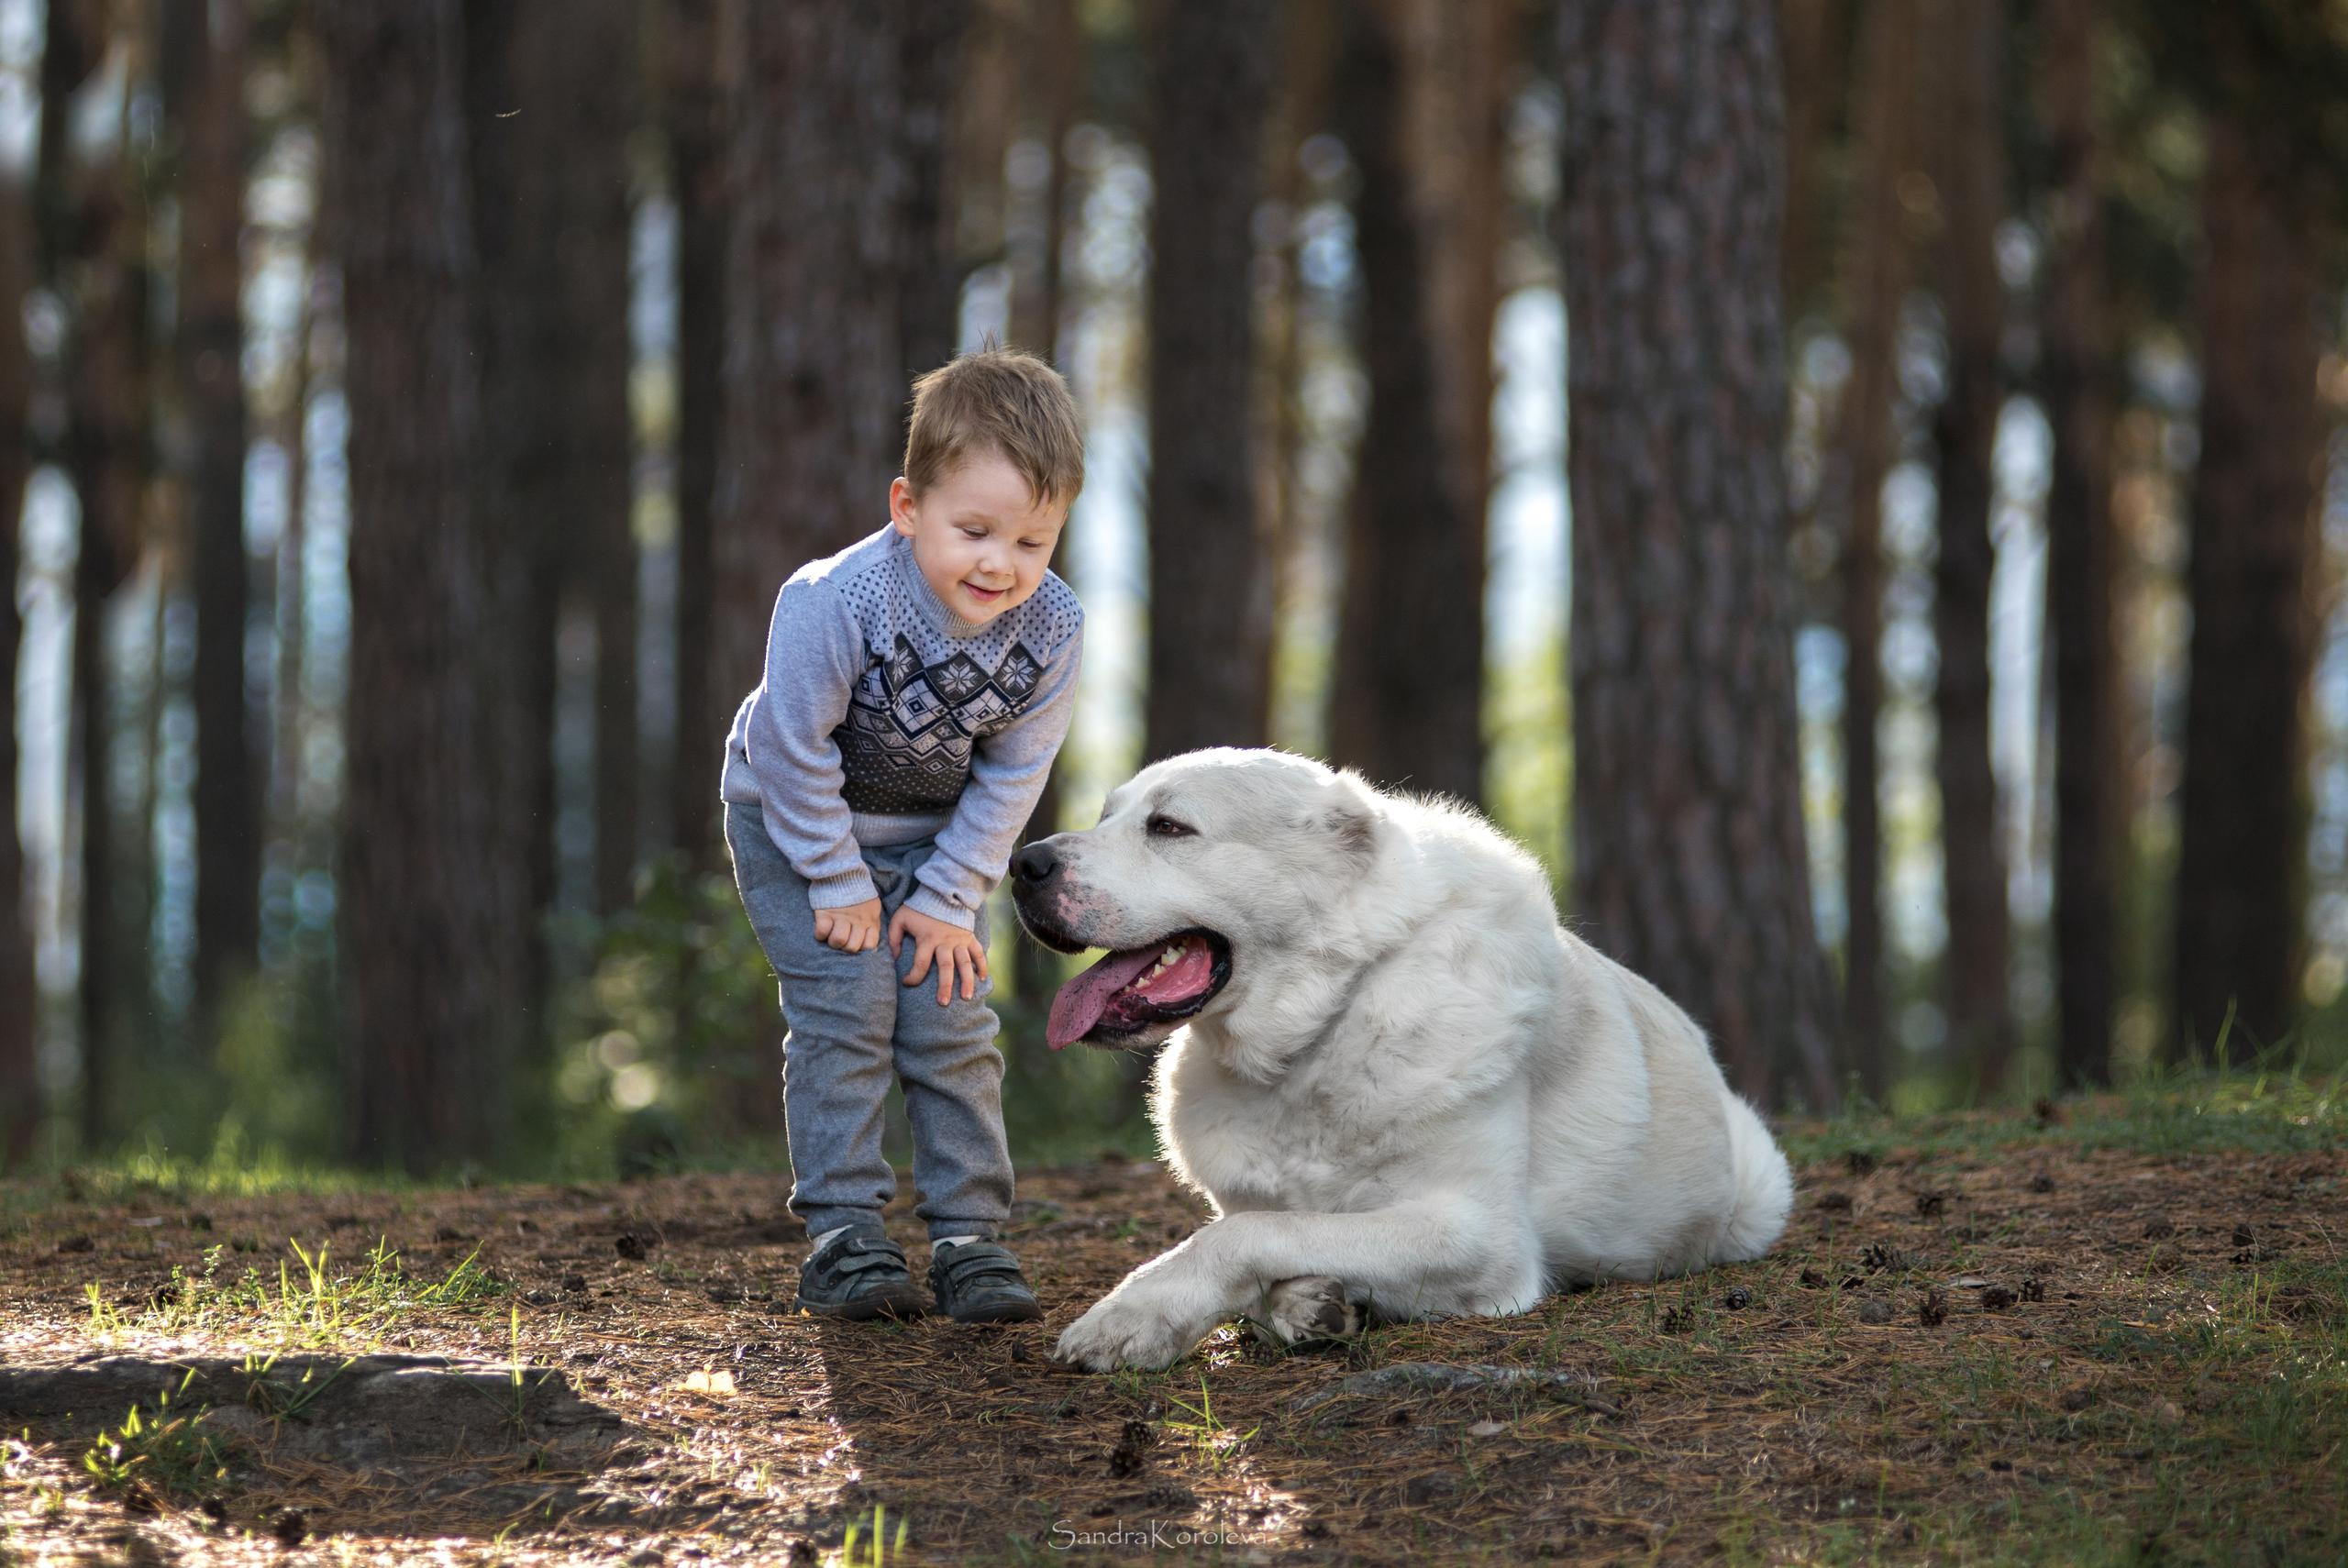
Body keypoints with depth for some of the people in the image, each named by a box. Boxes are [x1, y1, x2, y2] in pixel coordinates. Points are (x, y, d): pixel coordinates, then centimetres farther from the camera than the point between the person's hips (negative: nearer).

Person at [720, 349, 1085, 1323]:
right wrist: (838, 883, -18)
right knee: (844, 1008, -13)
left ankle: (968, 1235, 2)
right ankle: (841, 1235, -8)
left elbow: (1010, 776, -9)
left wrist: (948, 895, -10)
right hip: (795, 819, -3)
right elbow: (795, 748, -24)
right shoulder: (833, 604, -35)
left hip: (936, 833, 3)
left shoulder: (1051, 632, -22)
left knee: (952, 1018, -3)